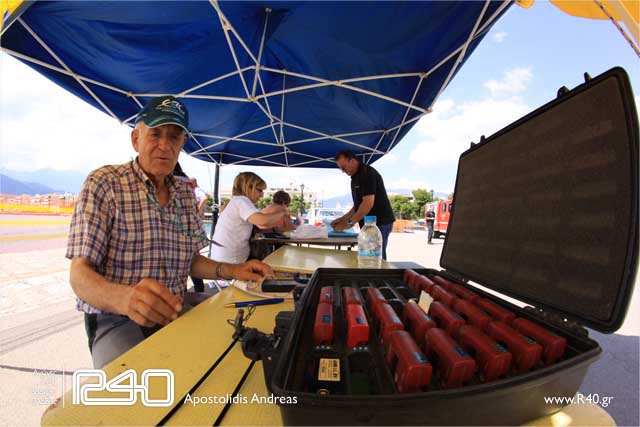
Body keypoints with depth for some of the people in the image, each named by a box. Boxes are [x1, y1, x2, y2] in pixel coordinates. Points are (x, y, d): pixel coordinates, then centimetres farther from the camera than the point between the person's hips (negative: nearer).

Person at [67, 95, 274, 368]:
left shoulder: (186, 194, 7)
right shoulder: (104, 183, -9)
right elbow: (79, 275, -15)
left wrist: (233, 270, -4)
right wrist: (123, 297, -37)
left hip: (175, 313, 6)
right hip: (116, 319, -5)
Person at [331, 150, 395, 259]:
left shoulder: (368, 173, -13)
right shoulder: (355, 178, 16)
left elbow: (368, 203, -21)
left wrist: (349, 223, -15)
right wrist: (342, 219, 11)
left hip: (379, 222, -9)